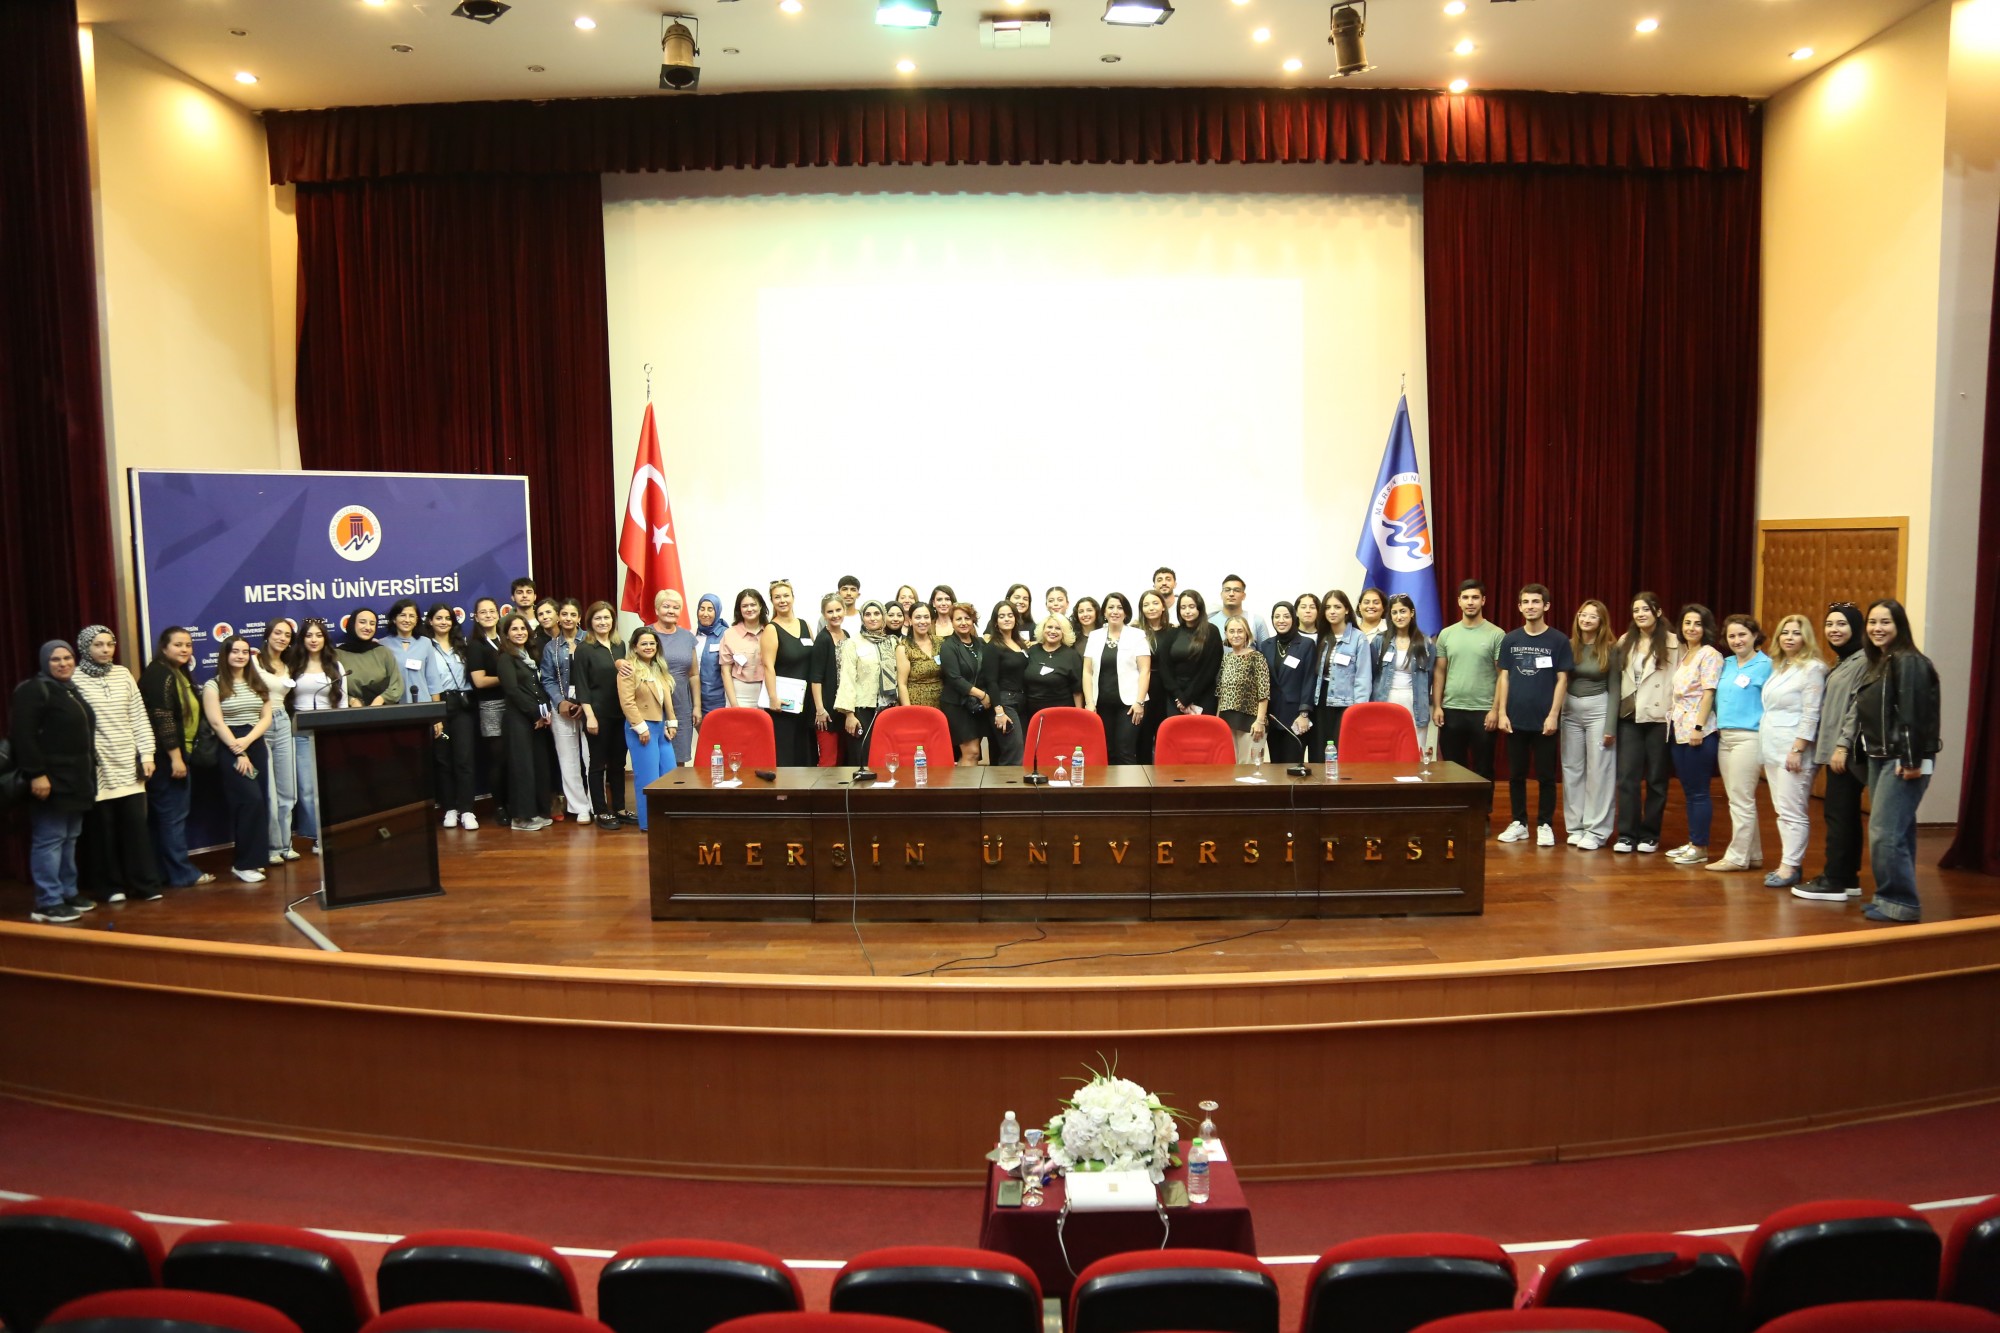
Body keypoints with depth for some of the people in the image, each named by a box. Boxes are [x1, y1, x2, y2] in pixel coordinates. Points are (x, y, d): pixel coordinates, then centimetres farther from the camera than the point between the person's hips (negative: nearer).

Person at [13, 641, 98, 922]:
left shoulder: (71, 690, 18)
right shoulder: (34, 690, -9)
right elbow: (23, 736, -18)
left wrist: (89, 771, 20)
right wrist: (36, 774, -24)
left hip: (75, 777, 9)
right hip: (51, 779, -9)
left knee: (69, 838, 14)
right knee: (49, 839, -6)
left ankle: (67, 893, 22)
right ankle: (48, 903, -4)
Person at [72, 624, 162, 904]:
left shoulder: (123, 674, 8)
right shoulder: (75, 679, -5)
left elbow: (139, 717, 9)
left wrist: (147, 754, 5)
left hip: (128, 763, 3)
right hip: (97, 766, -3)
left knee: (136, 824, 2)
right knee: (103, 827, 3)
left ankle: (145, 884, 7)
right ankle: (110, 886, 14)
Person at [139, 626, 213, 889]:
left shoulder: (182, 674, 15)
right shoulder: (158, 675, -14)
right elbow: (162, 719, -21)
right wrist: (175, 757, -22)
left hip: (181, 752, 10)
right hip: (167, 756, -10)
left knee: (166, 815, 12)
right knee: (173, 815, -5)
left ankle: (165, 871, 17)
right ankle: (182, 873, -2)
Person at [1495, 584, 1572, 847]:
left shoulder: (1558, 640, -1)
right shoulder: (1510, 640, 6)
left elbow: (1562, 680, -2)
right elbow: (1504, 678, 7)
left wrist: (1553, 715, -9)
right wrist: (1501, 713, 0)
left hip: (1544, 720, -2)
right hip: (1515, 719, 3)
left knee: (1546, 775, 4)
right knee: (1516, 774, 9)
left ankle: (1545, 825, 14)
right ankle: (1519, 823, 19)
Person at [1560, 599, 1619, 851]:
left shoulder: (1610, 649, -3)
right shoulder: (1569, 646, 2)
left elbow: (1614, 689, -3)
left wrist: (1611, 726, -8)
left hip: (1598, 709, -3)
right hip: (1570, 710, 3)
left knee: (1598, 771, 0)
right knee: (1572, 770, 7)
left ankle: (1596, 830, 4)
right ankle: (1576, 826, 16)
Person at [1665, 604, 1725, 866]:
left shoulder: (1709, 655, -7)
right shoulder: (1682, 654, 15)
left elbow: (1708, 694, -13)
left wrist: (1698, 727, -18)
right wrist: (1673, 723, 10)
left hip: (1698, 732, -8)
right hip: (1679, 730, 8)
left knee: (1699, 791, -3)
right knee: (1688, 790, 11)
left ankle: (1700, 848, 2)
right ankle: (1692, 842, 18)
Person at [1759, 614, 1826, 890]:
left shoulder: (1812, 668, -8)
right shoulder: (1779, 667, 16)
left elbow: (1811, 715, -14)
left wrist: (1798, 750, -18)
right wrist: (1765, 748, 15)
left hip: (1793, 749, -8)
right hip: (1772, 748, 8)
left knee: (1792, 810, -6)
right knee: (1781, 810, 10)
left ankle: (1790, 867, -3)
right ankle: (1789, 862, 15)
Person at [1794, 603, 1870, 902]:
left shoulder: (1862, 661, -13)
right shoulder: (1841, 662, 17)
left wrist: (1843, 745, -20)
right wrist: (1826, 749, 17)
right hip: (1836, 749, 10)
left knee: (1838, 814, -6)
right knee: (1845, 814, 12)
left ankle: (1834, 882, -2)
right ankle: (1848, 878, 18)